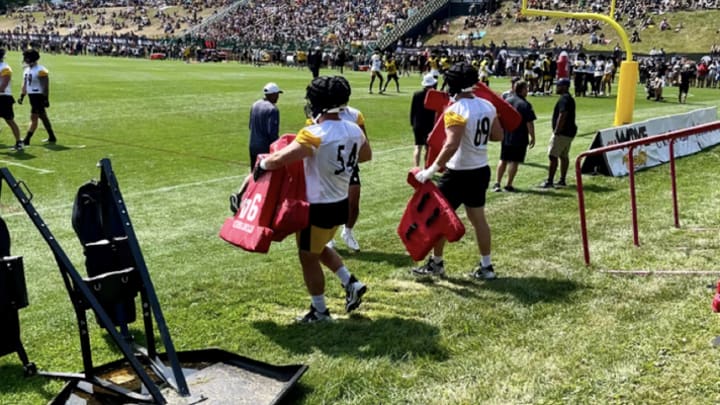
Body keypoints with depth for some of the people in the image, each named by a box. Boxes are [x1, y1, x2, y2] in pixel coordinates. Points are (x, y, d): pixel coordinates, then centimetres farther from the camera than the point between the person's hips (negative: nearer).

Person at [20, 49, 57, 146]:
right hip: (32, 96, 9)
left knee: (33, 118, -7)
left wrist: (46, 99, -18)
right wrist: (22, 96, 14)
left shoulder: (40, 70, -15)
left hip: (39, 96, -9)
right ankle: (52, 137, 22)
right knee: (43, 117, 14)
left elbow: (45, 86, -16)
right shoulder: (27, 69, 12)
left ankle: (26, 140, -5)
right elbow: (25, 85, 19)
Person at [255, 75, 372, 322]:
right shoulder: (354, 130, -1)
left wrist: (262, 165, -10)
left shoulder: (314, 135, -24)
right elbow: (366, 155, 19)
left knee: (308, 257, 11)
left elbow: (279, 159, -30)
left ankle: (320, 311, 23)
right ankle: (351, 284, 25)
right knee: (319, 248, 29)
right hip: (341, 203, 8)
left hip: (319, 208, -8)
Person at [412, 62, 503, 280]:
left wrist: (431, 170, -26)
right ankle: (486, 266, 21)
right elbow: (498, 136, 12)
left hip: (459, 173, -7)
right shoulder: (487, 106, 3)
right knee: (478, 218, 16)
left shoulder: (456, 110, -21)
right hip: (481, 170, 8)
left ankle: (436, 263, 19)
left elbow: (451, 145, -30)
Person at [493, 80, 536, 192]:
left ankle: (497, 183, 11)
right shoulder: (525, 105, -13)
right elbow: (529, 123, -15)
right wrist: (532, 137, -5)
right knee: (514, 161, 3)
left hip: (505, 137, 6)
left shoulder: (506, 101, 5)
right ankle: (509, 185, 6)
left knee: (503, 160, 14)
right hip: (519, 138, -5)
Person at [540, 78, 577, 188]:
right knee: (564, 156, 14)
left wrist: (556, 131, -21)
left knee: (553, 156, -10)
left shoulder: (564, 99, -16)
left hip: (562, 133, -11)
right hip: (569, 132, 11)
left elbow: (562, 116, -24)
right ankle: (562, 180, 19)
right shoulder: (570, 98, 17)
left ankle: (549, 181, -11)